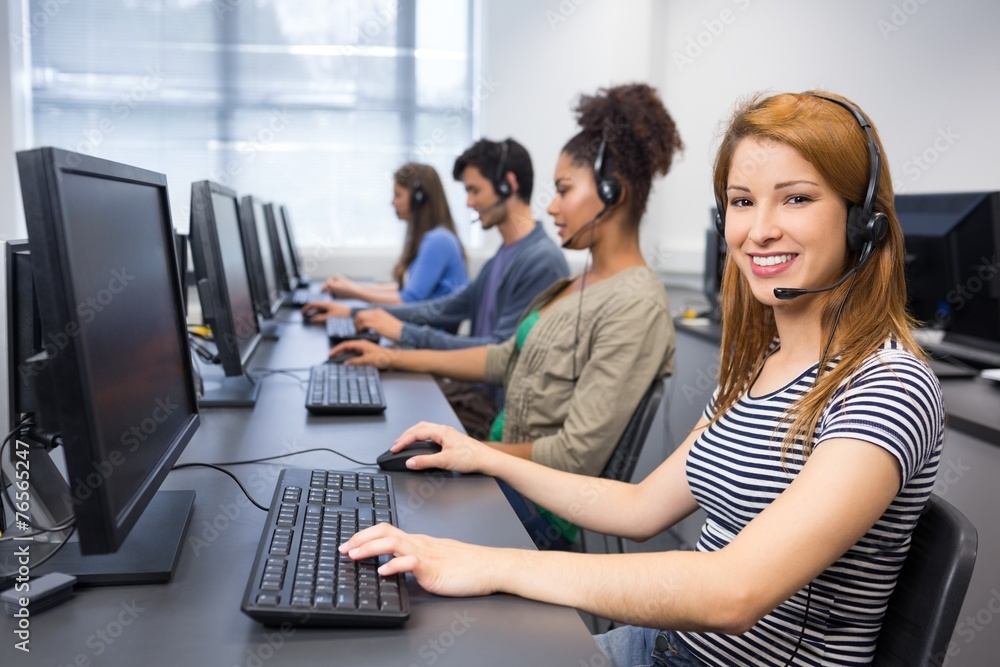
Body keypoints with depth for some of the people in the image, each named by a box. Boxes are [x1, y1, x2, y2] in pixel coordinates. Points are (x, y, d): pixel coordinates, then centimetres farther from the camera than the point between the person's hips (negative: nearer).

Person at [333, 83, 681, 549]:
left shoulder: (635, 306, -22)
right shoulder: (579, 285, 8)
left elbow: (577, 456, -23)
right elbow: (507, 359, 14)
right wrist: (394, 358, 15)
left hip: (543, 506, -8)